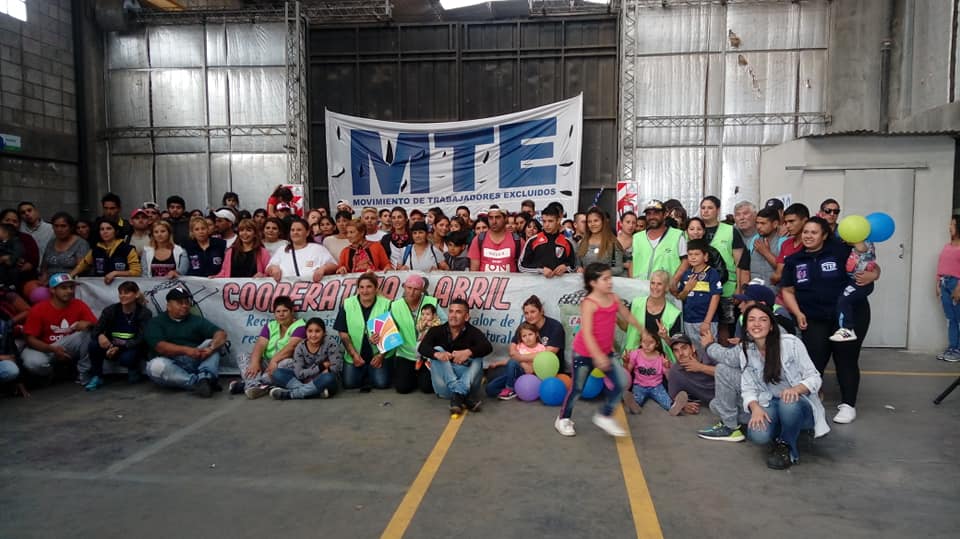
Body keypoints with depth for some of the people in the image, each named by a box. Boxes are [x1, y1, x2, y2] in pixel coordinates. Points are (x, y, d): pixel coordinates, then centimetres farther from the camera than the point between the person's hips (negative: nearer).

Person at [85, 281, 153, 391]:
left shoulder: (144, 313, -10)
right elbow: (94, 331, -7)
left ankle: (134, 369, 1)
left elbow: (141, 339, -17)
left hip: (132, 349, -3)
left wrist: (119, 347, -32)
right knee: (94, 344, -25)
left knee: (126, 358, -36)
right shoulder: (110, 310, 0)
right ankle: (96, 377, -6)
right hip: (112, 348, 4)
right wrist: (99, 336, -33)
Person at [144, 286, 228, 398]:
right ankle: (198, 381, -34)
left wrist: (210, 348, -25)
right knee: (155, 366, -32)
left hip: (196, 362, 2)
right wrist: (186, 350, -27)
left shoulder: (197, 320, 13)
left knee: (212, 342, -16)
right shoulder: (156, 323, 7)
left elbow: (221, 334, -3)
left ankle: (205, 377, -40)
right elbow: (160, 346, -11)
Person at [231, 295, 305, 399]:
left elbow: (291, 346, -21)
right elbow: (260, 345, -4)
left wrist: (274, 360, -33)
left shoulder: (300, 326, -5)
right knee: (242, 357, -10)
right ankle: (256, 385, -37)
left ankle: (247, 384, -32)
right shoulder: (270, 326, 11)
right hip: (267, 363, 6)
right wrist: (254, 362, -22)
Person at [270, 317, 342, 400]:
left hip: (326, 381, -3)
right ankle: (317, 391, -31)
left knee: (328, 378, -39)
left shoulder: (330, 343, -14)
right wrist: (322, 366, -18)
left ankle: (288, 394, -29)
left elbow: (336, 367, -19)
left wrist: (310, 375, -17)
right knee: (278, 374, -16)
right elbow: (299, 374, -15)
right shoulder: (300, 347, -7)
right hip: (307, 380, 3)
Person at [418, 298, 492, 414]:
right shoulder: (437, 331, 0)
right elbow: (422, 347, -17)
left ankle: (458, 394, -40)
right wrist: (437, 354, -41)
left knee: (477, 358, -21)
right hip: (444, 386, 1)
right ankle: (463, 397, -35)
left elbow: (487, 347, -23)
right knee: (438, 350, -19)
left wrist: (468, 352, -44)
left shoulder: (473, 332, -4)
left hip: (465, 382, -1)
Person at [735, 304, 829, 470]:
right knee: (758, 434, -29)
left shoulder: (791, 343, -13)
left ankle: (787, 448, -8)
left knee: (788, 405, -39)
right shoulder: (745, 351, -2)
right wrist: (755, 407, -23)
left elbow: (814, 378, -10)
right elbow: (748, 388, -2)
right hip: (769, 405, 3)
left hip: (799, 403, -2)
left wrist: (795, 389, -31)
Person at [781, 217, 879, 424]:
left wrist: (871, 276, -22)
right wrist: (798, 313, -3)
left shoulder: (841, 250, -5)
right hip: (815, 319, 2)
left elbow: (873, 267, 1)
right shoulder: (794, 261, 7)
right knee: (813, 361, -4)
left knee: (846, 359, 2)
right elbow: (787, 290, 10)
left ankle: (848, 405, 16)